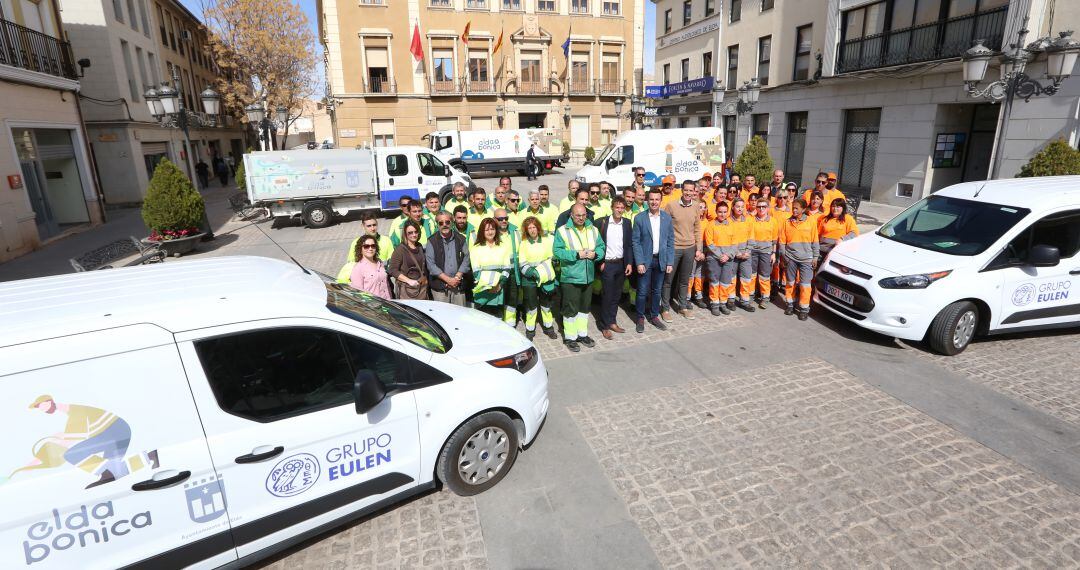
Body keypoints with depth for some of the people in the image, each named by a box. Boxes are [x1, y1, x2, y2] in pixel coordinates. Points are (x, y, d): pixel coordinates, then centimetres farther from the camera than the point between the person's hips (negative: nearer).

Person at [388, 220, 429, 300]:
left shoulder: (420, 247, 12)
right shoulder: (400, 249, -7)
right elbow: (393, 270, -12)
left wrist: (425, 279, 11)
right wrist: (409, 281, -17)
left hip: (422, 287, 6)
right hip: (407, 289, -5)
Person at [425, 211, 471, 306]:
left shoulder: (461, 240, 10)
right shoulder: (432, 241, 3)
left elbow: (466, 260, 4)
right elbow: (431, 264, -4)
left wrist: (456, 278, -9)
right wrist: (448, 279, -11)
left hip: (459, 286, 2)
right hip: (439, 287, -2)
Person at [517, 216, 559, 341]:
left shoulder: (548, 240, 0)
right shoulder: (524, 243, -4)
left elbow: (553, 257, 7)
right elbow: (522, 264, -8)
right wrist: (533, 272, -23)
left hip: (546, 278, 2)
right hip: (529, 280, -2)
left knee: (546, 303, 15)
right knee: (531, 306, 6)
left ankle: (548, 327, 31)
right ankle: (530, 330, 21)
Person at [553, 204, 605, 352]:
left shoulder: (593, 230, 7)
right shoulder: (562, 231, -10)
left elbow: (601, 246, 10)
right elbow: (557, 251, -16)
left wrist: (595, 254, -12)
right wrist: (576, 255, -22)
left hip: (588, 276, 5)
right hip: (570, 277, -5)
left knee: (585, 307, 17)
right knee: (571, 309, 2)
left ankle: (582, 334, 32)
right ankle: (570, 337, 16)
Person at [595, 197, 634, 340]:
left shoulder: (627, 223, 4)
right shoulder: (602, 222, -8)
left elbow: (629, 244, 7)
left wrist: (629, 263, 0)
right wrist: (600, 262, -9)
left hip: (621, 264, 4)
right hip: (607, 264, -4)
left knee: (616, 295, 12)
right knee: (607, 295, 1)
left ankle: (612, 321, 26)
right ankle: (605, 326, 13)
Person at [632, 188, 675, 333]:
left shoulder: (667, 217, 2)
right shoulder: (640, 218, -6)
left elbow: (671, 241, 4)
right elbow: (636, 242, -6)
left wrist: (670, 262, -1)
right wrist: (639, 262, -12)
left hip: (661, 260, 3)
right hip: (645, 260, -3)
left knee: (657, 291, 13)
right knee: (642, 291, 3)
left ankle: (654, 316, 28)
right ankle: (640, 318, 18)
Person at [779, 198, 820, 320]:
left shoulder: (811, 221, -1)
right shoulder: (787, 222, 3)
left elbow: (815, 241, 2)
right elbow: (782, 241, 6)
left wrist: (815, 257, 0)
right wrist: (784, 256, 3)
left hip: (806, 258, -2)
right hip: (790, 258, 2)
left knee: (805, 284, -1)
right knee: (790, 283, 12)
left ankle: (804, 308, 9)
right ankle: (790, 304, 27)